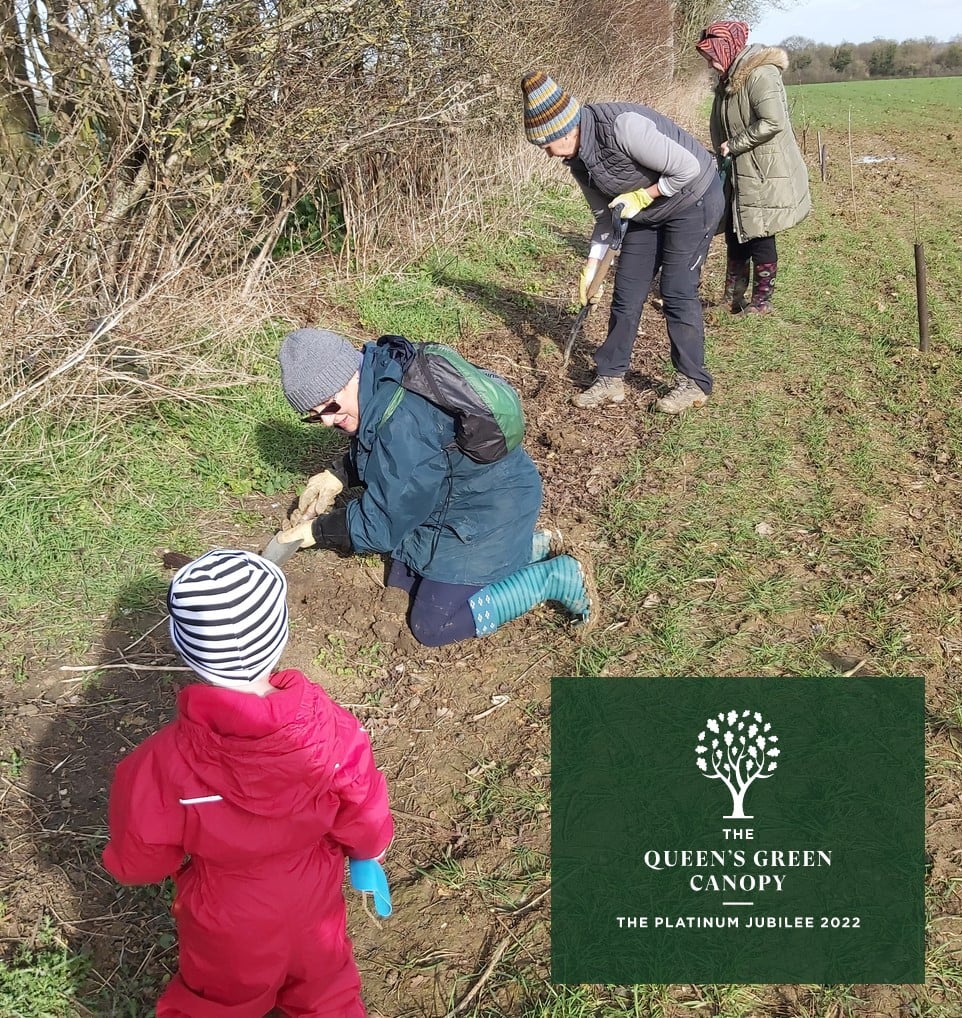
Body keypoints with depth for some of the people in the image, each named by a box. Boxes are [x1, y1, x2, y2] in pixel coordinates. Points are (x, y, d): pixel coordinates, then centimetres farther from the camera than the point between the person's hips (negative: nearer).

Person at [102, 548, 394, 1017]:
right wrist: (371, 848, 7)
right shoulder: (334, 729, -34)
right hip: (313, 908, 1)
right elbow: (368, 830, -17)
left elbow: (137, 863, -18)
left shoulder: (163, 763, -38)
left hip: (226, 923, -1)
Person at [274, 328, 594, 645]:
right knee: (402, 583, 16)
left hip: (490, 510, -10)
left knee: (432, 626, -4)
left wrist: (318, 531, -9)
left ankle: (556, 578, 2)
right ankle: (526, 547, 19)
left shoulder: (401, 424, -34)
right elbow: (375, 452, 16)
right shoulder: (381, 379, -5)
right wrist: (337, 475, 0)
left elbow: (382, 523, -23)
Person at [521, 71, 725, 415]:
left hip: (694, 200, -8)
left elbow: (688, 168, -29)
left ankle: (694, 383, 4)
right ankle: (610, 378, 14)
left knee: (677, 293, -9)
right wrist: (592, 264, -4)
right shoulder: (577, 160, -5)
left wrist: (640, 197, -22)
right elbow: (606, 215, 4)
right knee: (626, 295, 5)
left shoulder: (622, 127, -32)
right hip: (646, 212, 8)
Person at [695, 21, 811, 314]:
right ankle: (733, 297, 28)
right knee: (735, 234, 15)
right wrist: (723, 156, 5)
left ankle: (762, 301, 13)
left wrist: (734, 146, -19)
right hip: (740, 172, 9)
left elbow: (773, 122, -27)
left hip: (765, 173, -9)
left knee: (759, 238, -1)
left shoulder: (761, 74, -18)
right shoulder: (730, 79, 11)